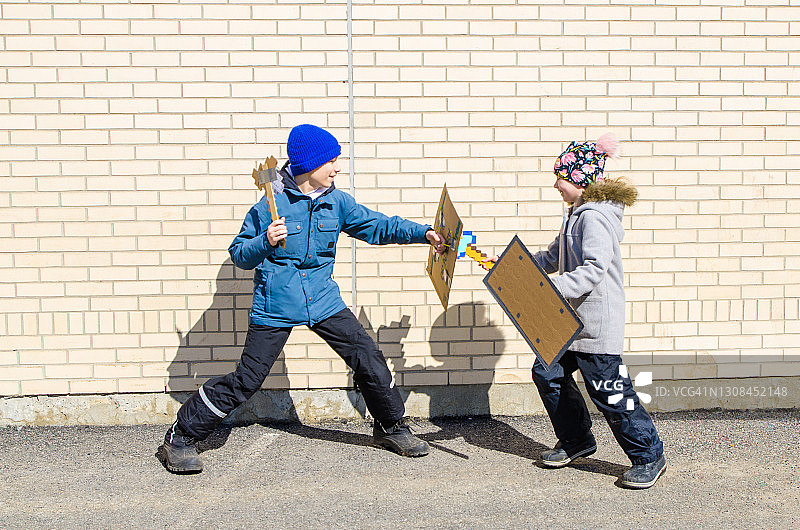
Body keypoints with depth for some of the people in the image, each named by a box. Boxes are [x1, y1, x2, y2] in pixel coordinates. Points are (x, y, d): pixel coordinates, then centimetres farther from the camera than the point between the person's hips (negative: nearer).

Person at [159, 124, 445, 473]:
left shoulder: (336, 202, 4)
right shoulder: (271, 204, -9)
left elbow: (377, 226, 11)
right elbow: (239, 255, -5)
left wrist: (423, 233, 1)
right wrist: (264, 242, -24)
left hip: (323, 300, 5)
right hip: (275, 306, -5)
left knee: (368, 358, 1)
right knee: (247, 379, -5)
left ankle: (391, 427, 24)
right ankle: (179, 439, 10)